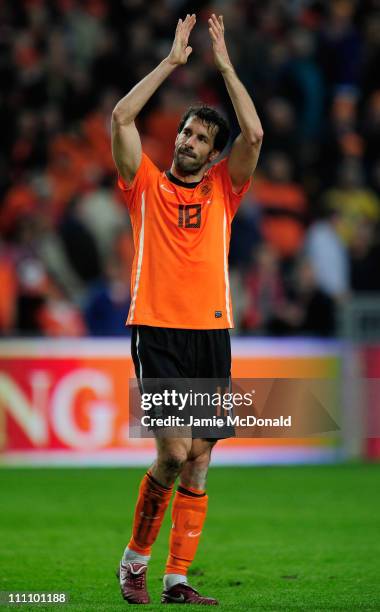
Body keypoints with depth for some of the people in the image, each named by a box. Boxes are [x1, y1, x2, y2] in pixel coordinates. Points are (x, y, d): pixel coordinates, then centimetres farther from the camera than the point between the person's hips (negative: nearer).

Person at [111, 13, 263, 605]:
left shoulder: (222, 189, 13)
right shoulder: (147, 185, 8)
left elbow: (254, 134, 0)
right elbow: (121, 118, -3)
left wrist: (224, 64, 2)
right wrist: (173, 59, 0)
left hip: (211, 333, 3)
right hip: (156, 330, -3)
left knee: (198, 463, 1)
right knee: (174, 452, -14)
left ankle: (177, 579, 6)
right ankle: (135, 557, 6)